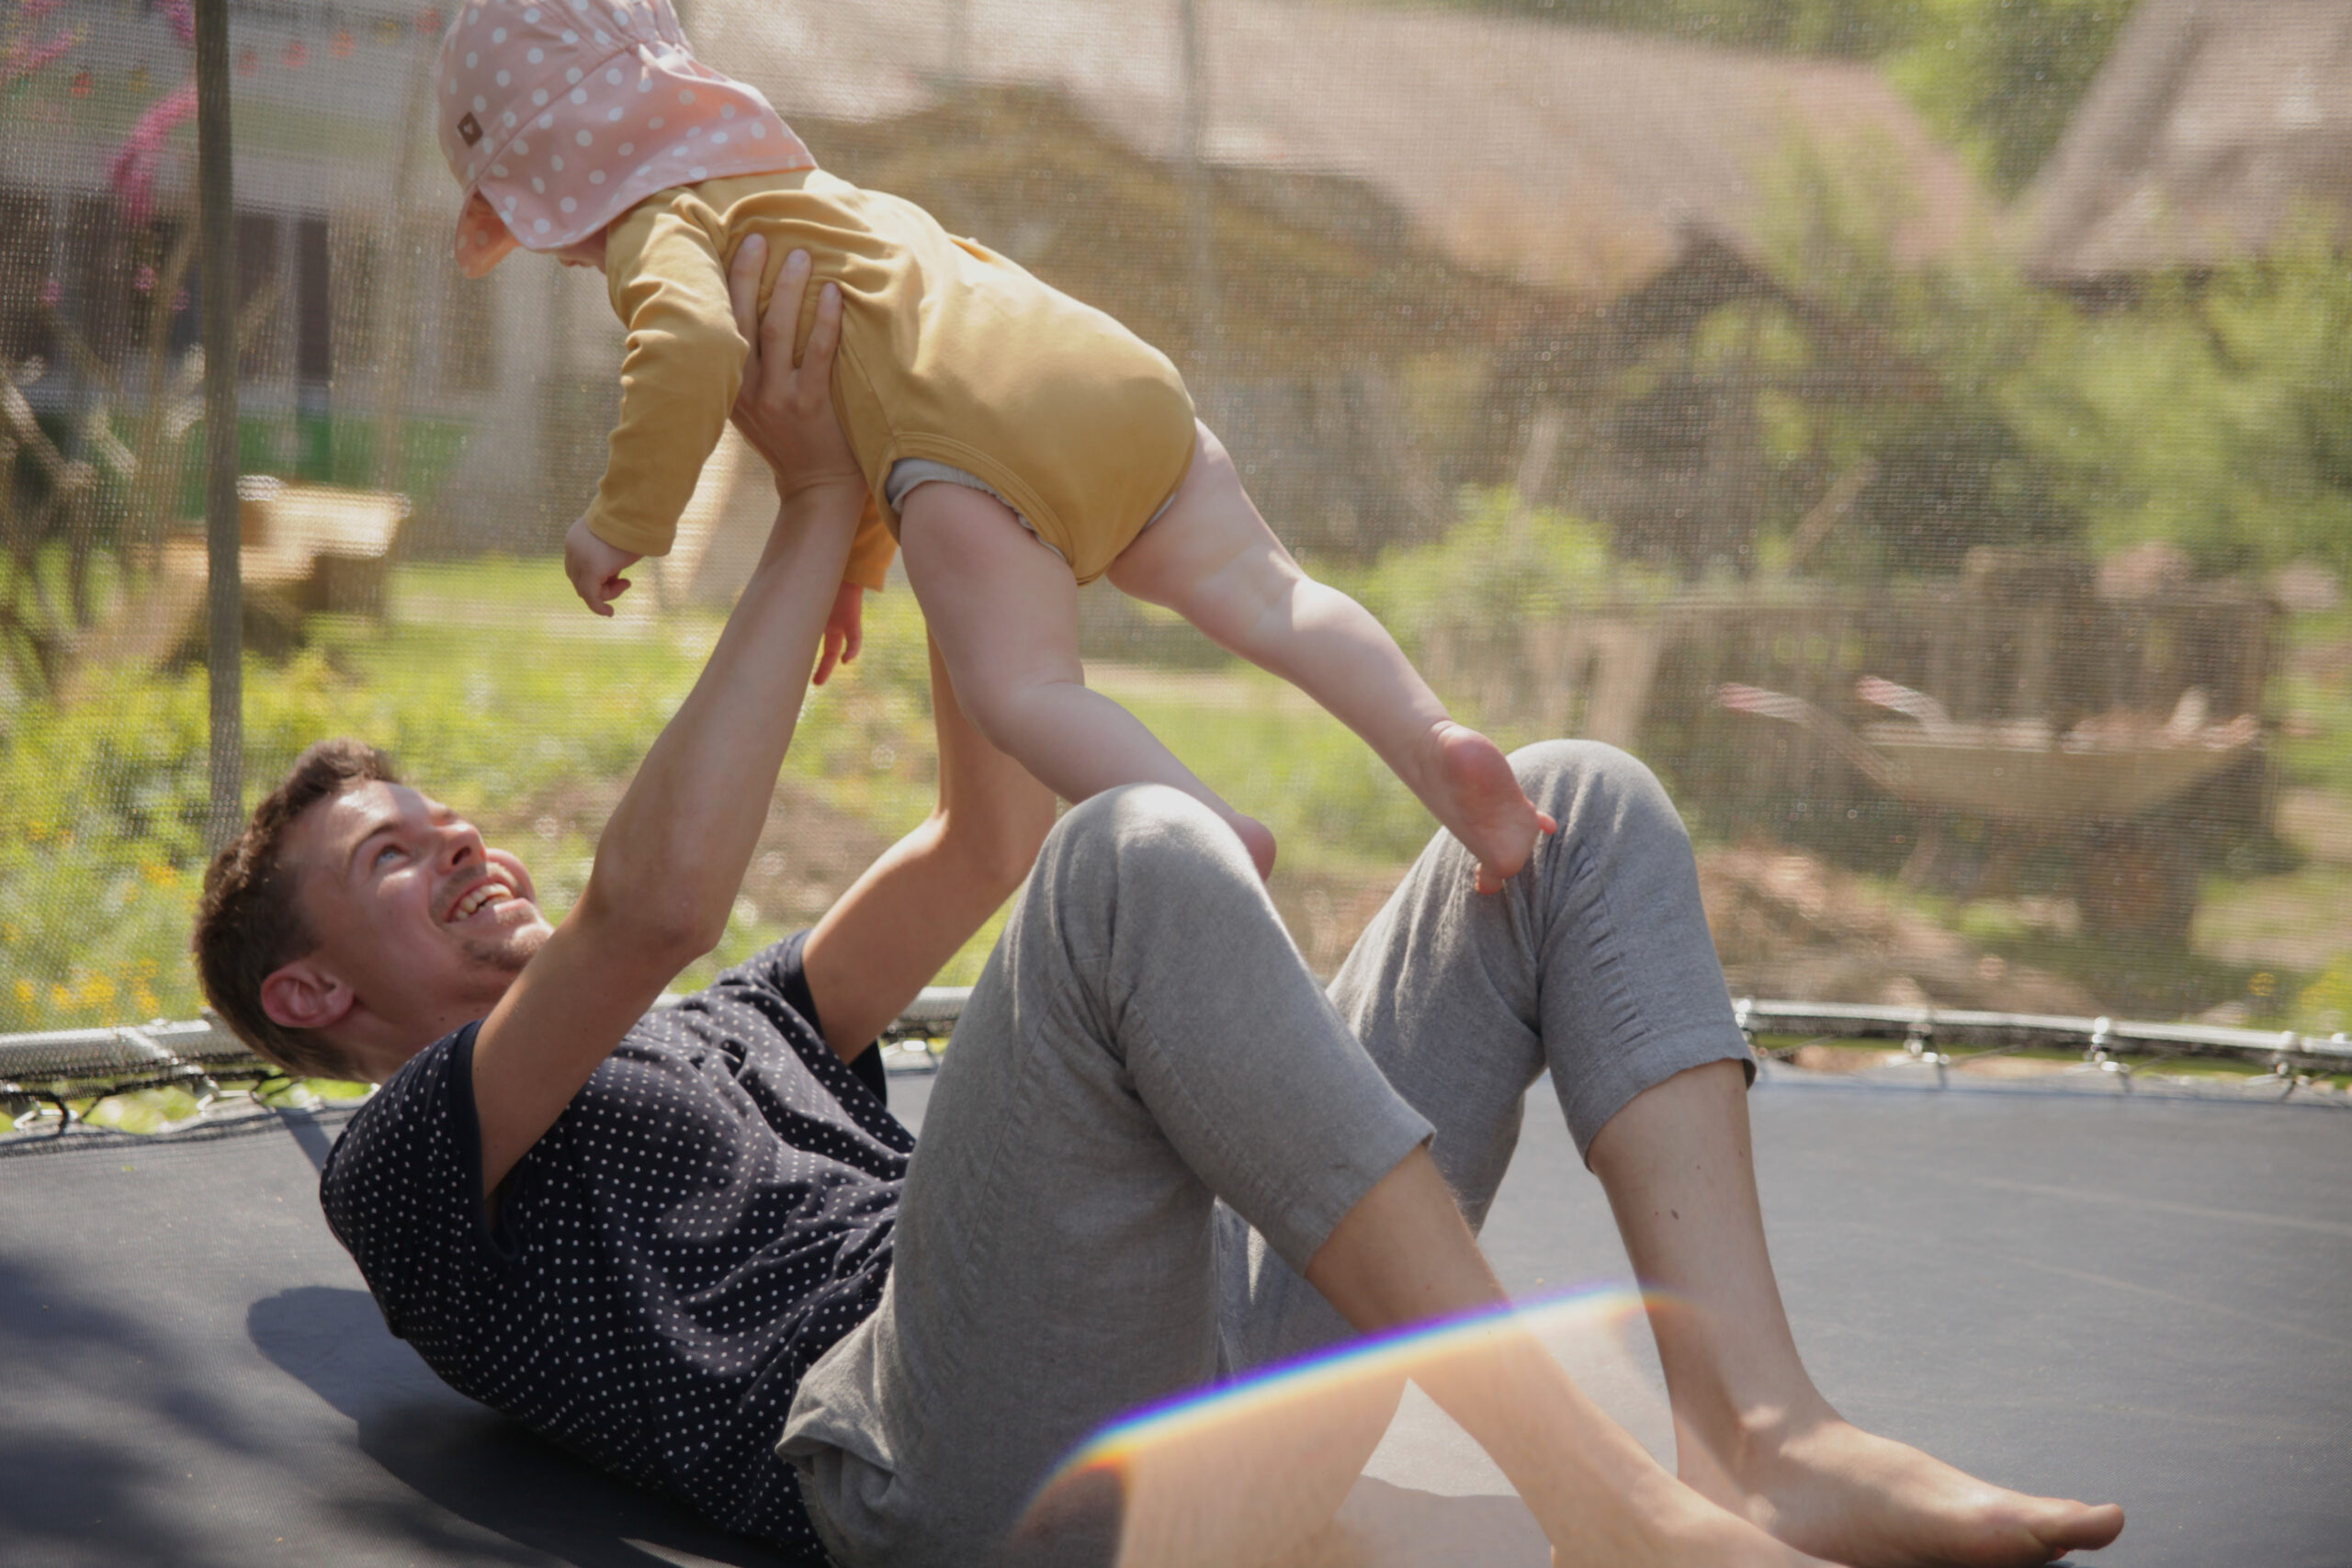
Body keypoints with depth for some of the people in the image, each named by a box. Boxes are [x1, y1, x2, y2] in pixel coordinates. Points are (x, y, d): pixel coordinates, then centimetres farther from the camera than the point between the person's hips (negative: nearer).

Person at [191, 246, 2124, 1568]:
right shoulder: (410, 1173, 14)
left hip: (1211, 1352, 8)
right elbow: (657, 892, -5)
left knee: (1581, 805, 1)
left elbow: (990, 839, 36)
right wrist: (817, 511, 2)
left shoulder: (721, 1039, 40)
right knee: (1138, 852, -32)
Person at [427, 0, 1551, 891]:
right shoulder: (808, 187, 41)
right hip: (1124, 374, 8)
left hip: (983, 430, -8)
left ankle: (1204, 828, -37)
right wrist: (855, 555, 51)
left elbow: (693, 352, -11)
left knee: (1020, 686, -15)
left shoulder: (662, 225, 12)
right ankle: (1430, 740, -16)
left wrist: (621, 521, -2)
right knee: (1260, 591, 3)